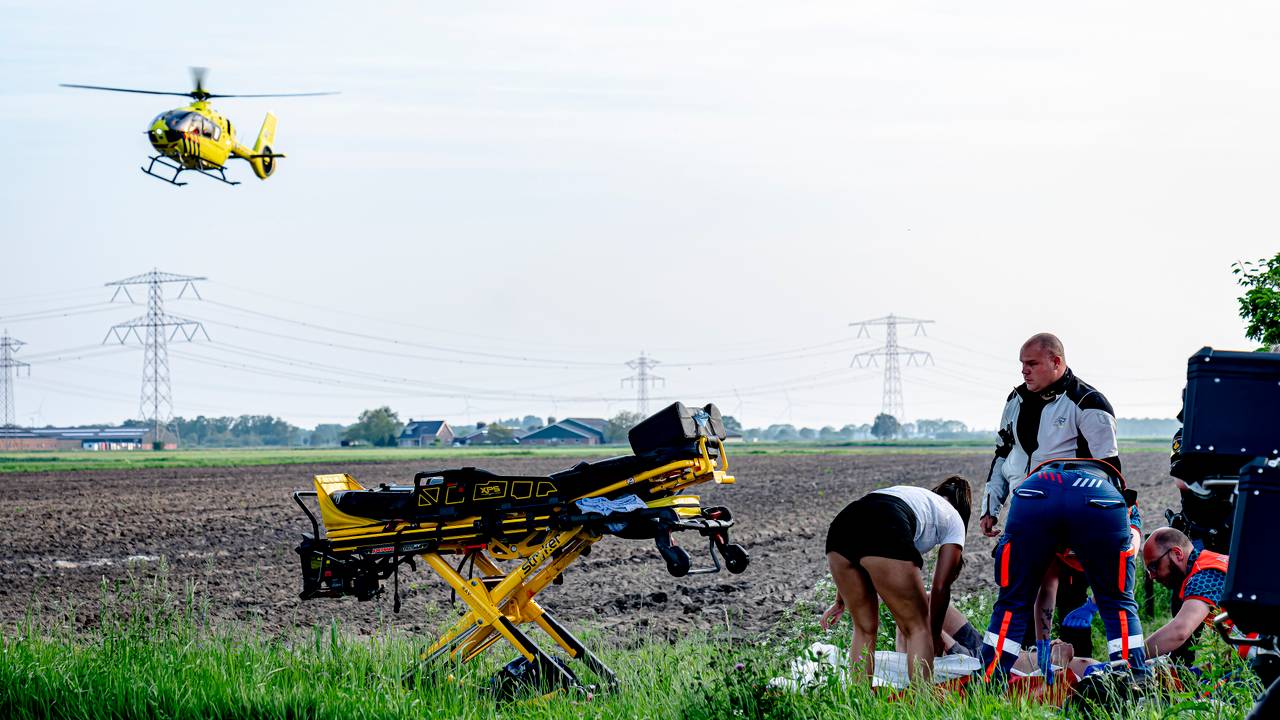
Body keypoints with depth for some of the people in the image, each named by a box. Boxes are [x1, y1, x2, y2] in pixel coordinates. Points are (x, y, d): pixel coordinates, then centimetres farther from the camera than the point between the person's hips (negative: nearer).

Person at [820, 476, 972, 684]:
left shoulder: (914, 495, 43)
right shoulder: (954, 520, 28)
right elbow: (940, 587, 23)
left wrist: (841, 600, 39)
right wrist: (935, 635, 35)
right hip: (884, 534, -6)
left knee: (864, 627, 20)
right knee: (918, 627, 9)